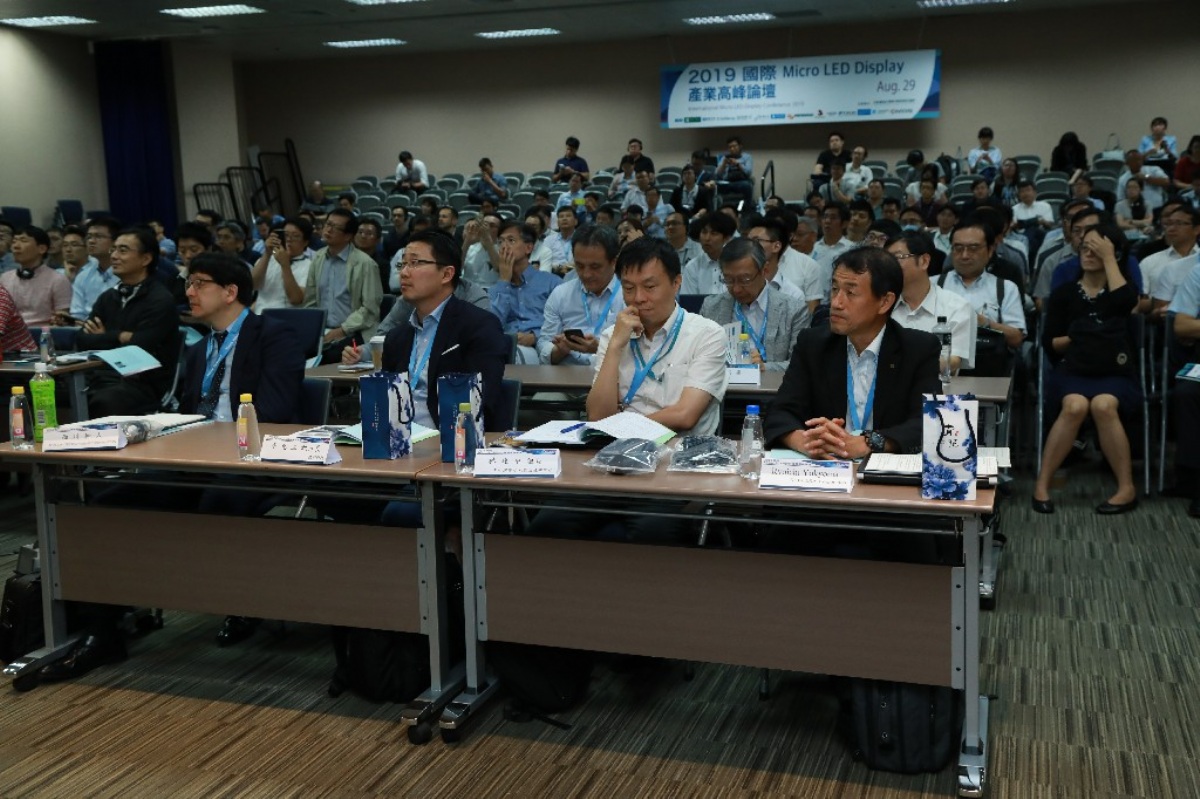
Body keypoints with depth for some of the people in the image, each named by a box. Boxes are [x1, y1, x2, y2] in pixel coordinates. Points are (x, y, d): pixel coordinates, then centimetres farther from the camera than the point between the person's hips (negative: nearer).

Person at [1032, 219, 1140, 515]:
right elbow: (1049, 342, 7)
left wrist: (1109, 258, -7)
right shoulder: (1064, 293, 12)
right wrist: (1076, 339, -10)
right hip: (1072, 369, 0)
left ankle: (1127, 488, -25)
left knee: (1103, 405, -35)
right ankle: (1041, 485, -28)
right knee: (1075, 406, -34)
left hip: (1114, 372, 0)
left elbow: (1124, 302, -15)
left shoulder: (1124, 288, 12)